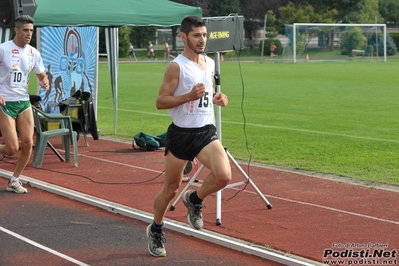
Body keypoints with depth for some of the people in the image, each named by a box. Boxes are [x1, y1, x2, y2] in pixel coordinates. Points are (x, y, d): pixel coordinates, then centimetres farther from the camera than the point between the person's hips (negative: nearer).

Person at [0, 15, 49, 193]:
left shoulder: (33, 53, 4)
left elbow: (42, 76, 16)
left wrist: (45, 82, -8)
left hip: (24, 102, 5)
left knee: (28, 144, -1)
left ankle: (14, 181, 18)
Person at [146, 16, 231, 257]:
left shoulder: (210, 64, 8)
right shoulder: (177, 66, -12)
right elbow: (160, 102, -14)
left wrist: (217, 99, 3)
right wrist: (189, 96, -26)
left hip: (207, 131, 5)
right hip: (181, 133, -5)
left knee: (224, 176, -19)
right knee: (171, 188, 7)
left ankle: (195, 200, 12)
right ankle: (156, 230, 32)